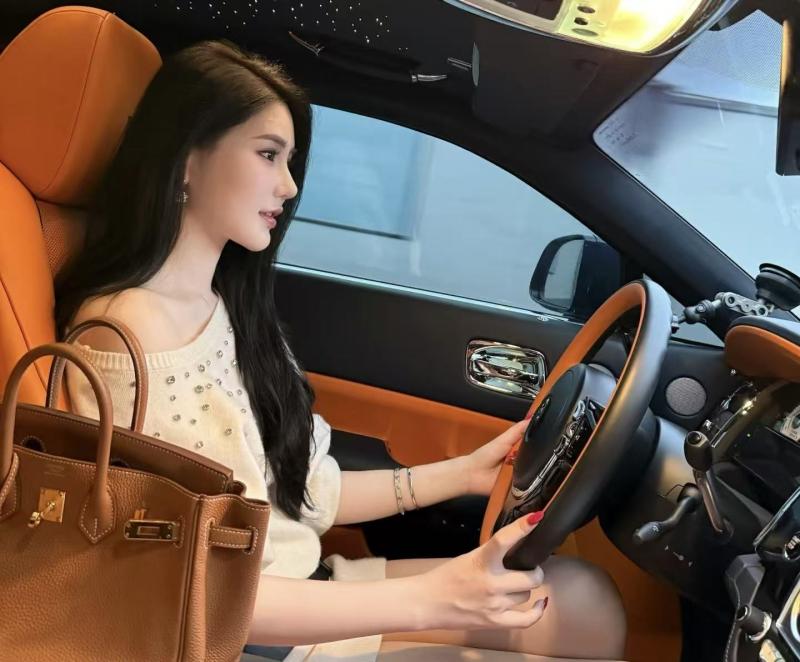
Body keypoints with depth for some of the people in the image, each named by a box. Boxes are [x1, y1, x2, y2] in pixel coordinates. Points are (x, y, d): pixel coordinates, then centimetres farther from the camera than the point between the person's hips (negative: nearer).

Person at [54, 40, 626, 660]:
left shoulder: (227, 307, 8)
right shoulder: (125, 332, -20)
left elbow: (302, 491, 8)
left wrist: (463, 473, 5)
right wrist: (426, 600, -26)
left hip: (295, 591, 8)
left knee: (585, 596, -5)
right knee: (577, 606, -11)